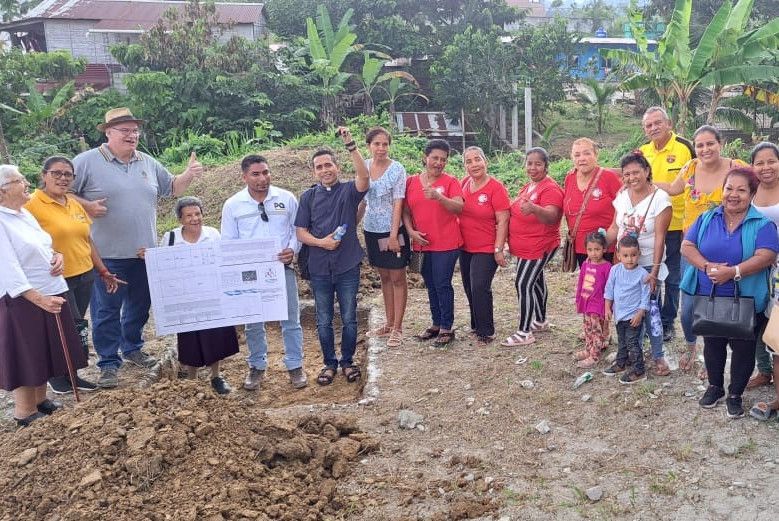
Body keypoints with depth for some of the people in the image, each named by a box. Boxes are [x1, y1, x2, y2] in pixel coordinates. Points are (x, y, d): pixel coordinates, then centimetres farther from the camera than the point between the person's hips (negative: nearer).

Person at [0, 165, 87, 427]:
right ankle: (24, 413, 15)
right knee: (26, 357, 2)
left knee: (45, 353, 19)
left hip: (51, 293, 9)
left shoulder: (25, 214, 10)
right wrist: (38, 299, -28)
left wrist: (57, 256, 0)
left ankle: (40, 400, 34)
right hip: (24, 300, -9)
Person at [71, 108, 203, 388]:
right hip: (107, 254, -5)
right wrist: (86, 206, -19)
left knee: (140, 305, 17)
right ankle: (109, 363, 13)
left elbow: (170, 188, 18)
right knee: (106, 310, 2)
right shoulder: (87, 161, -7)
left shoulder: (148, 163, 10)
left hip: (145, 251, 5)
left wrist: (189, 175, 1)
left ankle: (132, 348, 36)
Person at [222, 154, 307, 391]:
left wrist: (292, 249, -12)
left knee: (290, 319, 7)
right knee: (253, 322, 10)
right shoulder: (232, 205, 0)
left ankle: (295, 365, 21)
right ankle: (257, 366, 27)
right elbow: (227, 242, 4)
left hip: (282, 268, 0)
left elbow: (298, 228, 6)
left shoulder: (286, 198, -1)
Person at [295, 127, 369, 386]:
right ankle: (329, 363, 26)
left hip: (348, 266, -2)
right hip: (319, 268, 2)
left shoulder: (349, 190, -1)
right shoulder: (308, 196, 4)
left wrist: (350, 144, -32)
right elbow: (301, 233, 3)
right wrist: (321, 242, -15)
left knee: (349, 319, 8)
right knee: (324, 321, 10)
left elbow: (364, 176, -23)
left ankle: (348, 362, 24)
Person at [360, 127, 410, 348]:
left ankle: (397, 328, 10)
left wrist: (394, 235, -18)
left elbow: (398, 203, -14)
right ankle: (389, 323, 26)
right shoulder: (364, 167, 3)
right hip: (372, 230, 5)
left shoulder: (397, 169, -11)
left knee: (397, 278, 2)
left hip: (392, 230, -5)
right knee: (384, 277, 15)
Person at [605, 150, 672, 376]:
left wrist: (654, 271, -18)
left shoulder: (659, 198, -12)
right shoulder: (622, 197, 4)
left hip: (648, 265, -5)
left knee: (649, 310, -4)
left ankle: (658, 357, 9)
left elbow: (659, 238, -15)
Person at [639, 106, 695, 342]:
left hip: (675, 225, -4)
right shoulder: (643, 151, 5)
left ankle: (667, 322, 22)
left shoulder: (685, 148, -9)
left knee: (672, 278, 9)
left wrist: (691, 225, -9)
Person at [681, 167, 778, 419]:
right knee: (712, 344, 18)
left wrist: (733, 272, -30)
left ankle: (735, 395, 26)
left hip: (746, 302, -3)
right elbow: (686, 246, -4)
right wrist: (707, 266, -22)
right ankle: (715, 387, 38)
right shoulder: (706, 219, 3)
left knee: (743, 348, 7)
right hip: (708, 299, 3)